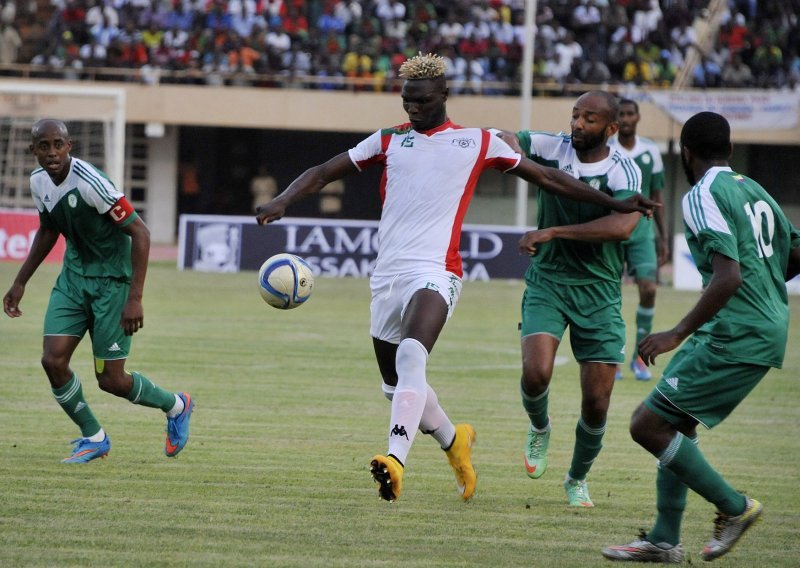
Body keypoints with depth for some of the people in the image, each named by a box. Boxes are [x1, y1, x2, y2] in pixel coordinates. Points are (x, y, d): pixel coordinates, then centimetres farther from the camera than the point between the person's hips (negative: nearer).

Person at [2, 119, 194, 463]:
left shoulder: (90, 183, -25)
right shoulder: (39, 182, -1)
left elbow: (139, 232, -23)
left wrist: (135, 298, -25)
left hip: (111, 280, -7)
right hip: (74, 276, 7)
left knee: (110, 380, -4)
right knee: (53, 361, -8)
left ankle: (175, 407, 25)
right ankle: (93, 438, 13)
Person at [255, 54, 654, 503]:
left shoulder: (478, 143, 9)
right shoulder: (389, 141, 15)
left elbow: (547, 177, 16)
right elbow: (323, 174, 15)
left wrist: (614, 203, 15)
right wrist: (282, 202, -3)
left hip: (434, 273, -5)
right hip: (386, 276, 5)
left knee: (410, 358, -29)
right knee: (396, 384, 11)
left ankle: (396, 461, -41)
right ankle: (453, 441, 38)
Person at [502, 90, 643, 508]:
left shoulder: (624, 171, -14)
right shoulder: (550, 148, -4)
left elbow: (623, 225, -30)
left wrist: (552, 231, -32)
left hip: (598, 291, -1)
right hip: (547, 281, 1)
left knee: (596, 403, -1)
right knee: (536, 372, -22)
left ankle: (578, 479, 26)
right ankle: (539, 430, 14)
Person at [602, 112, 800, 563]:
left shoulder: (703, 196, -12)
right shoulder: (755, 191, 15)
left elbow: (729, 276, -24)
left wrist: (678, 334, -23)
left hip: (734, 336, -10)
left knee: (648, 425, -6)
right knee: (678, 426, 17)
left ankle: (734, 506, -1)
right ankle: (665, 540, 18)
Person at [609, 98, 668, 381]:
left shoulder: (650, 151, 4)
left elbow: (656, 197, 12)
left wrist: (663, 238, 11)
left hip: (642, 230, 2)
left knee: (648, 289, -9)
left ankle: (639, 356, 4)